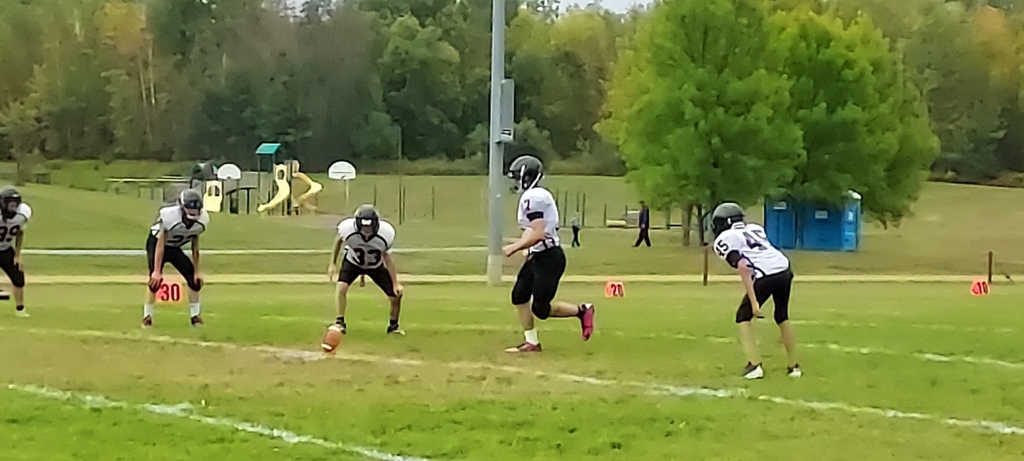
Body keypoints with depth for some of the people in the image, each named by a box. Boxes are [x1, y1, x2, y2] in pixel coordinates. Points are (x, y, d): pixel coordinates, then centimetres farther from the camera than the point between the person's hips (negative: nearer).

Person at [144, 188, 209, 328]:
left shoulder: (201, 220, -21)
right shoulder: (169, 216, -36)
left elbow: (195, 246, -7)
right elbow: (161, 245, -27)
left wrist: (197, 271, -3)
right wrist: (157, 271, -26)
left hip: (175, 248, 5)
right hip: (156, 243, -5)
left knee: (195, 279, -4)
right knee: (156, 280, -20)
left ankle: (195, 316, 10)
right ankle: (147, 316, -3)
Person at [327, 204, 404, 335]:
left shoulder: (386, 233, -33)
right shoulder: (347, 228, -35)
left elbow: (387, 258, -17)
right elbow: (338, 240, -8)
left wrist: (395, 283, -15)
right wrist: (333, 263, -3)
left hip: (376, 266, 1)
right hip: (353, 262, -1)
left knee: (396, 295, -3)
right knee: (342, 287, -26)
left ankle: (394, 325, 24)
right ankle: (339, 323, -9)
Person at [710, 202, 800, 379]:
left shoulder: (724, 239, 6)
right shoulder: (755, 228, 27)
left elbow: (743, 267, -7)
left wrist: (753, 301, -10)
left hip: (765, 276, -6)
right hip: (784, 271, 6)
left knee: (743, 317, 17)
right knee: (782, 316, 28)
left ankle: (754, 365, 4)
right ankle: (793, 366, 31)